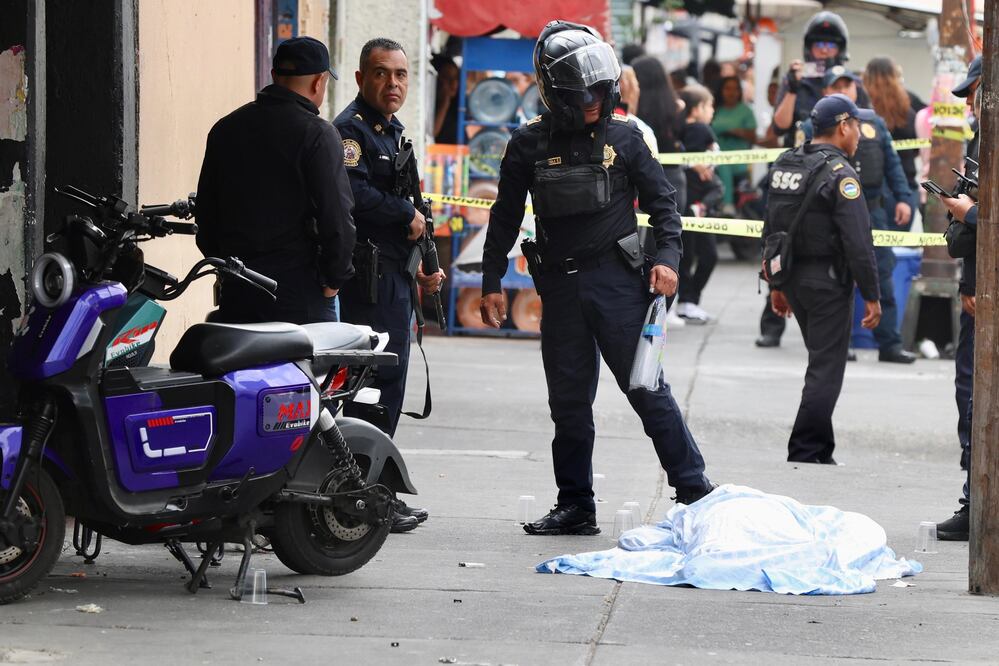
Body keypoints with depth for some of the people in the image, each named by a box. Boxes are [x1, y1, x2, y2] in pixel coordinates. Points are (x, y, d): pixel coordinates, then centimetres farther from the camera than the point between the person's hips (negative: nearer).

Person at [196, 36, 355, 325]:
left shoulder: (225, 128, 12)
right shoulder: (317, 133, -9)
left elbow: (205, 210, 15)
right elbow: (336, 214, -13)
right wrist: (334, 279, -2)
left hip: (236, 290, 6)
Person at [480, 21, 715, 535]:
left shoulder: (624, 137, 1)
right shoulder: (530, 144, 4)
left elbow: (661, 201, 7)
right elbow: (505, 218, 11)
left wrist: (666, 258, -6)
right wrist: (491, 282, 9)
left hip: (618, 280, -2)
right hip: (561, 285, 2)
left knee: (647, 389, -4)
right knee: (569, 401, 7)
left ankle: (695, 492, 1)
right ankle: (575, 507, 15)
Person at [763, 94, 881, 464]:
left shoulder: (784, 165, 10)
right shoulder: (839, 174, -16)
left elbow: (771, 229, 17)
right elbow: (858, 242, -19)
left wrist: (776, 284, 23)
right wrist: (871, 295, -13)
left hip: (792, 277, 8)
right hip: (828, 281, -8)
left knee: (823, 361, 20)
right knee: (826, 369, -3)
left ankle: (819, 448, 23)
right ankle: (806, 452, -4)